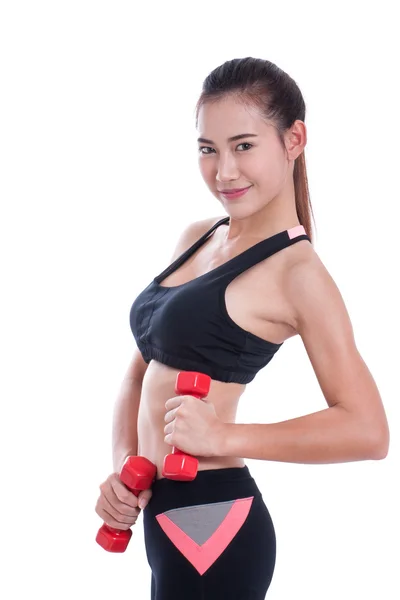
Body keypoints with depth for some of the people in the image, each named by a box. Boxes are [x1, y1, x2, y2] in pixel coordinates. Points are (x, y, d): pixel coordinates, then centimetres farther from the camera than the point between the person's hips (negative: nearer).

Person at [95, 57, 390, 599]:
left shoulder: (296, 272, -13)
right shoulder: (196, 238, 8)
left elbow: (368, 431, -19)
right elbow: (142, 370, 13)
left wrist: (224, 436, -23)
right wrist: (124, 465, -3)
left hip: (211, 525, -7)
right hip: (165, 514, 7)